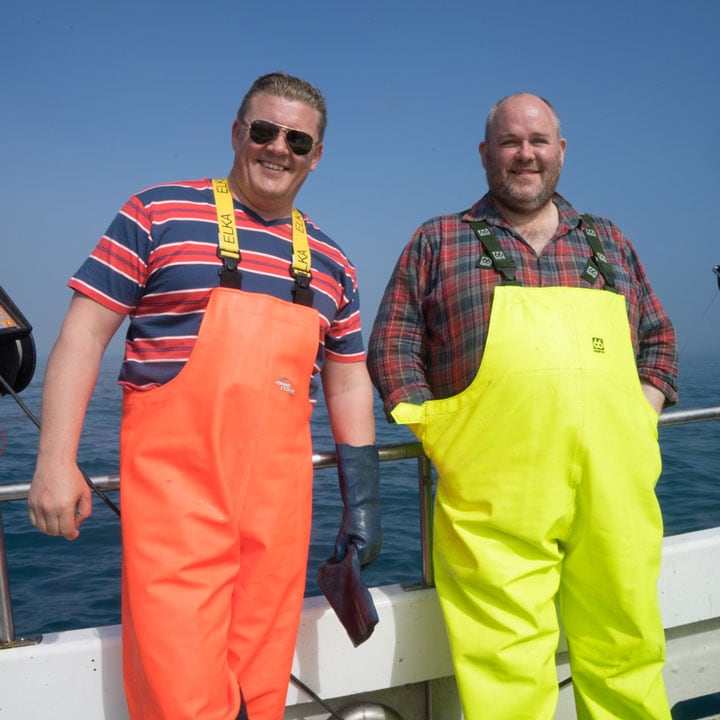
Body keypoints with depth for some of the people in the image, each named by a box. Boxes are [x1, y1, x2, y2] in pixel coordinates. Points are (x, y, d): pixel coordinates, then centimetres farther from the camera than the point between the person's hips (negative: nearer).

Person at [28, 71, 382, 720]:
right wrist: (56, 460, -8)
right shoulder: (158, 214, 1)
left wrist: (363, 499, 12)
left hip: (280, 490, 4)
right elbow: (84, 333, -1)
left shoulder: (330, 263, 13)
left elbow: (347, 382, 16)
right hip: (175, 477, -4)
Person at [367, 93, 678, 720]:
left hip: (615, 494, 4)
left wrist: (638, 421, 7)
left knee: (626, 652, 11)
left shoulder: (609, 242, 20)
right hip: (494, 501, -3)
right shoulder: (438, 241, 11)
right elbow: (392, 344, 6)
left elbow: (659, 339, 24)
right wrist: (442, 441, -4)